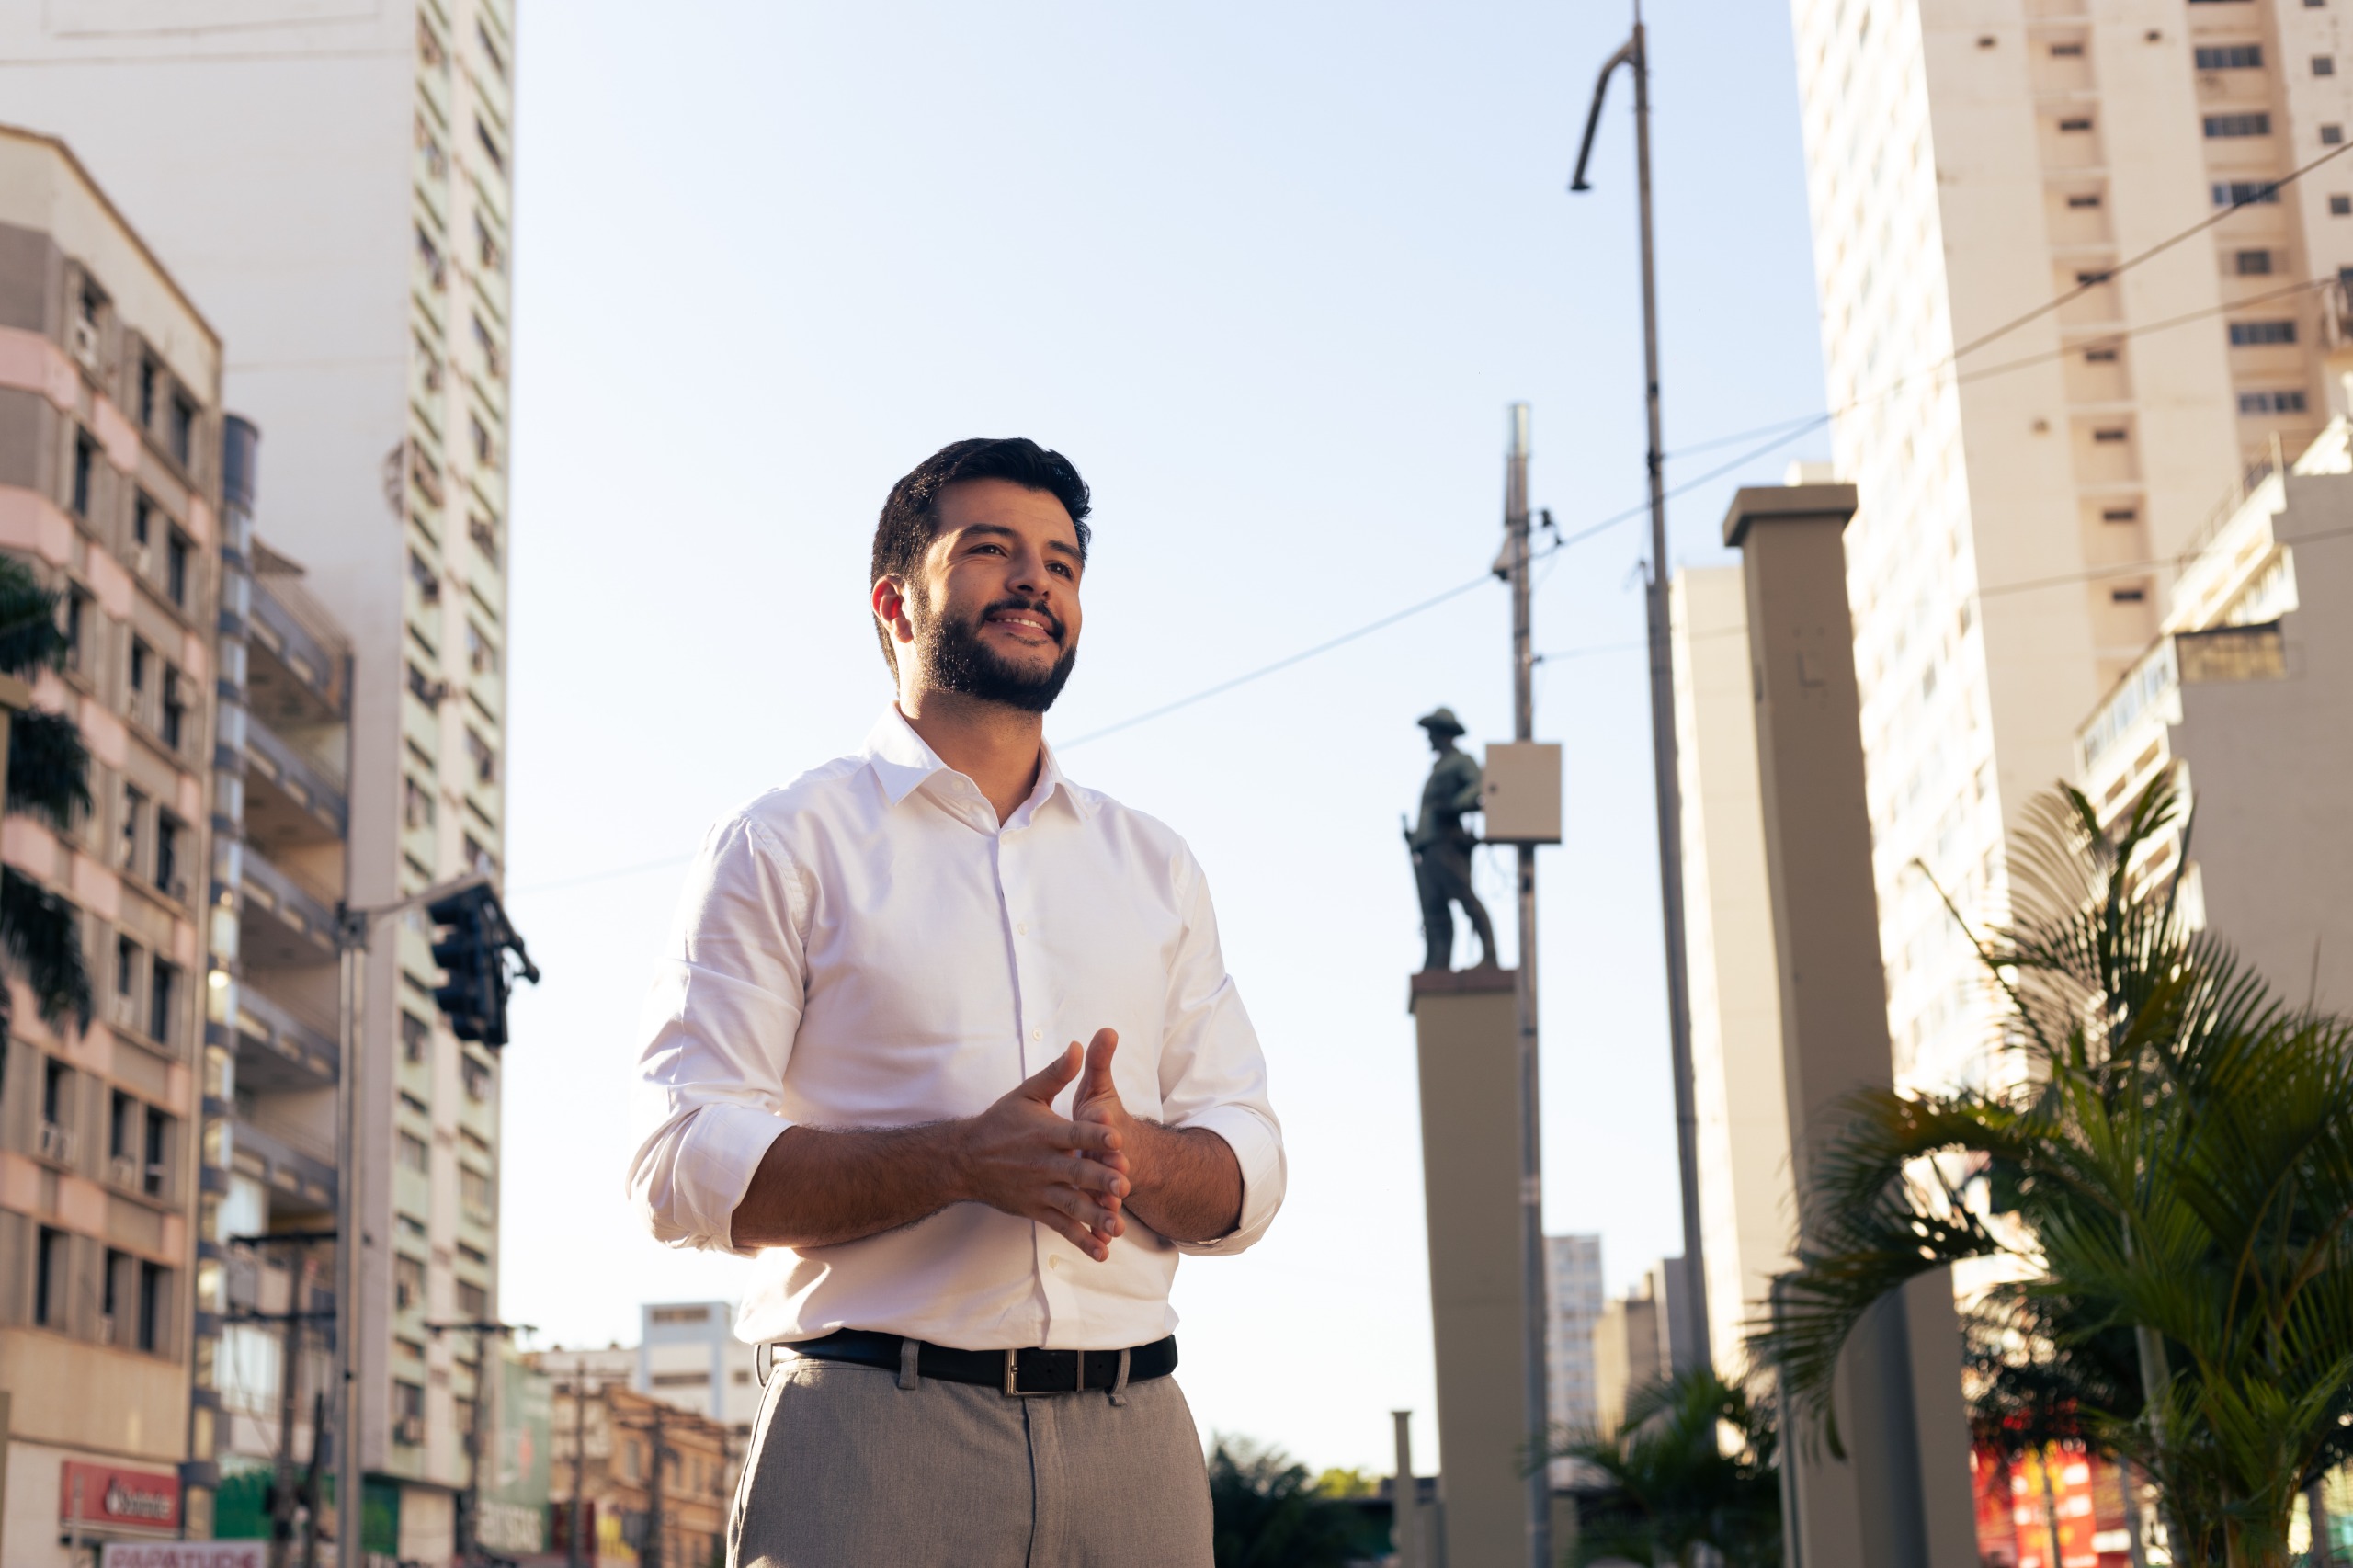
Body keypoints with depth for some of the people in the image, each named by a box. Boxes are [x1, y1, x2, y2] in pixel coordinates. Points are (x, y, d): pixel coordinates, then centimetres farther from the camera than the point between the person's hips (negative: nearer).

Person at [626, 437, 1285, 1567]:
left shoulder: (1154, 867, 17)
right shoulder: (783, 846, 4)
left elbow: (1247, 1177, 12)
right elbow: (686, 1166, -5)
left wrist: (1130, 1150, -10)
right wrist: (959, 1160, -18)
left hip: (1131, 1444, 4)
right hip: (874, 1432, -3)